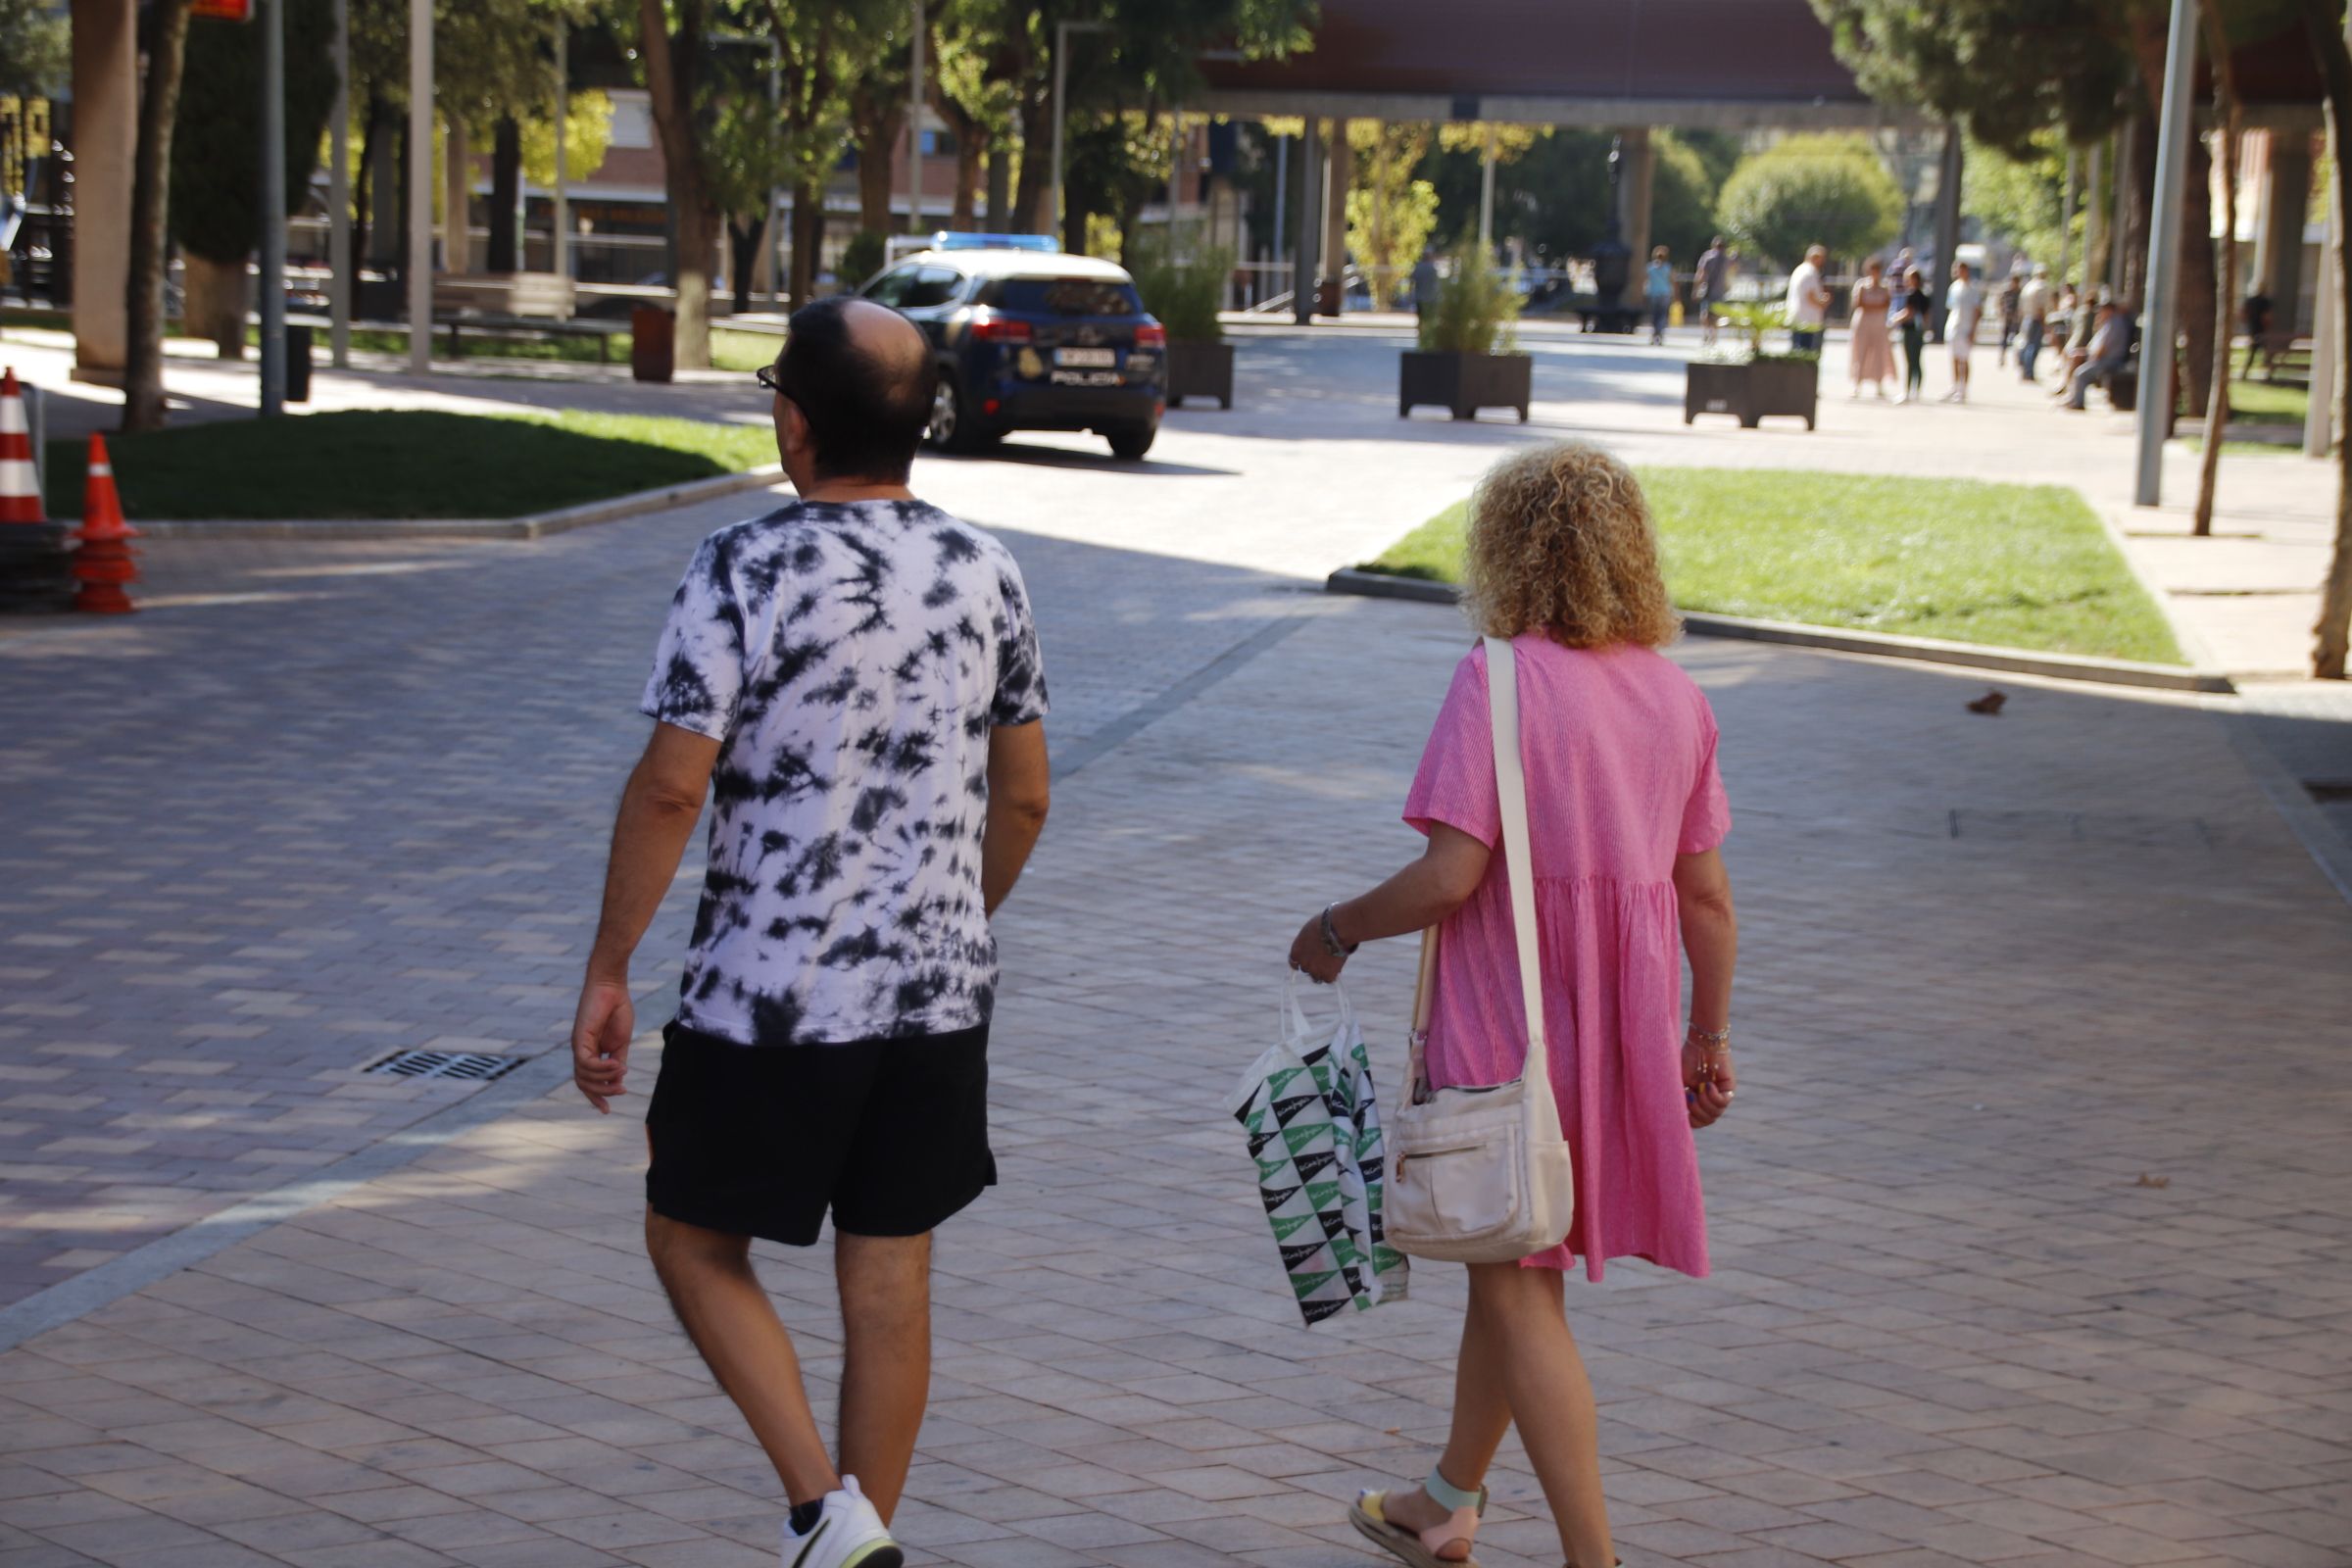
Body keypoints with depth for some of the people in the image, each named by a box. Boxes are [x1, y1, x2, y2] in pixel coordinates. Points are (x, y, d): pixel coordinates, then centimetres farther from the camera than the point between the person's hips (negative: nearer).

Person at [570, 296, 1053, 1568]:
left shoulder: (748, 570, -14)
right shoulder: (986, 572, 3)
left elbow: (671, 788, -17)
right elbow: (1022, 799, 10)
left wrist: (607, 971, -8)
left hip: (770, 997, -5)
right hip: (938, 991, 5)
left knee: (694, 1241, 12)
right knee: (889, 1277, 13)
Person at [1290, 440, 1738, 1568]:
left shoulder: (1501, 680, -15)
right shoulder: (1676, 694, 4)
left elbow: (1452, 873, -21)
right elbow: (1707, 895, 7)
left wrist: (1335, 930, -5)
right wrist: (1708, 1038, 18)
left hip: (1508, 1017, -7)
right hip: (1622, 1024, 7)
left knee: (1516, 1285, 1)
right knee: (1509, 1265, 21)